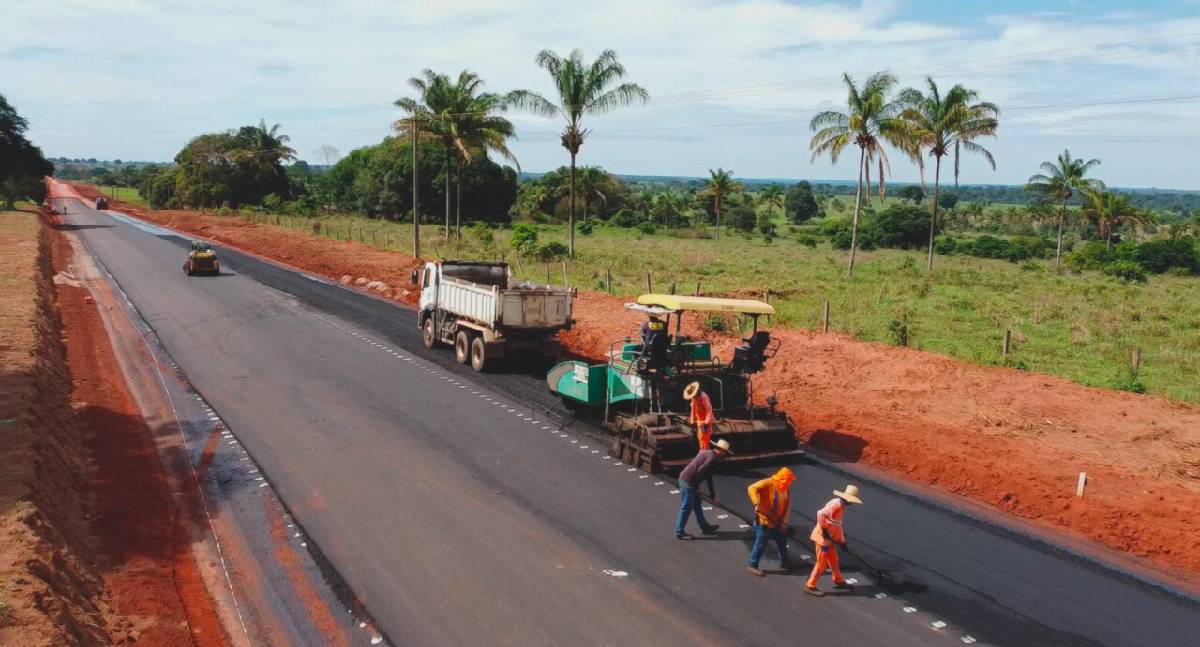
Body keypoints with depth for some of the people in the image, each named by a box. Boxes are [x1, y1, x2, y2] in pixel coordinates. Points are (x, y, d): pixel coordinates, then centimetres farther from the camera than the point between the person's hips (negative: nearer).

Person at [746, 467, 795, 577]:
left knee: (782, 541, 19)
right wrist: (756, 504, -45)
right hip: (764, 520, -7)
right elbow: (752, 488, -33)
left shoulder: (786, 489, 0)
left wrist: (784, 522, -3)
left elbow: (786, 506, 5)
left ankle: (784, 562, 39)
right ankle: (752, 565, 12)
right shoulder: (768, 483, -21)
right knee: (761, 543, -2)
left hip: (777, 521, 7)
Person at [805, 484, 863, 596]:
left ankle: (838, 581, 41)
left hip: (830, 538, 10)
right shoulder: (836, 504, -21)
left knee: (834, 560, 23)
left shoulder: (841, 506, 12)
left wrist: (842, 541, 21)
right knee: (822, 563, 0)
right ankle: (810, 586, 10)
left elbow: (838, 525, 20)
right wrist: (824, 529, -26)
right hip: (823, 537, -10)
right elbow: (821, 514, -36)